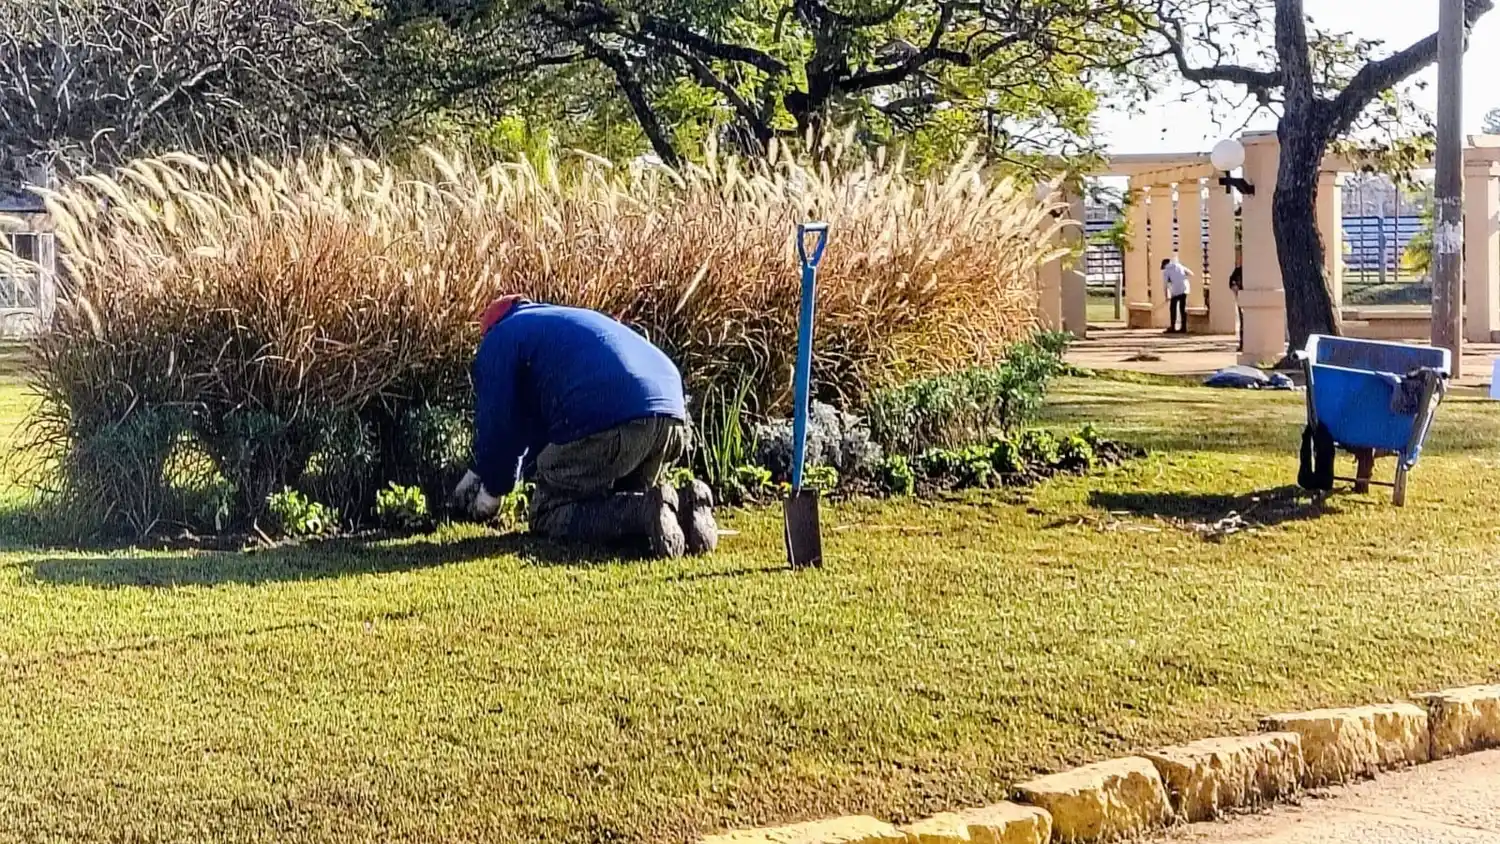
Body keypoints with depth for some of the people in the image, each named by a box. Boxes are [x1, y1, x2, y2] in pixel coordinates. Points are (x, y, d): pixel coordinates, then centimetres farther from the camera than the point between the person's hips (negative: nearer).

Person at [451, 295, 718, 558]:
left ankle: (645, 511, -16)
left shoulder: (499, 340, 18)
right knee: (628, 500, 29)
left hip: (602, 422, -7)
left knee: (547, 516, 9)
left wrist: (492, 489, 26)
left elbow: (497, 422, 11)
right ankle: (684, 504, -3)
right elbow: (538, 420, 46)